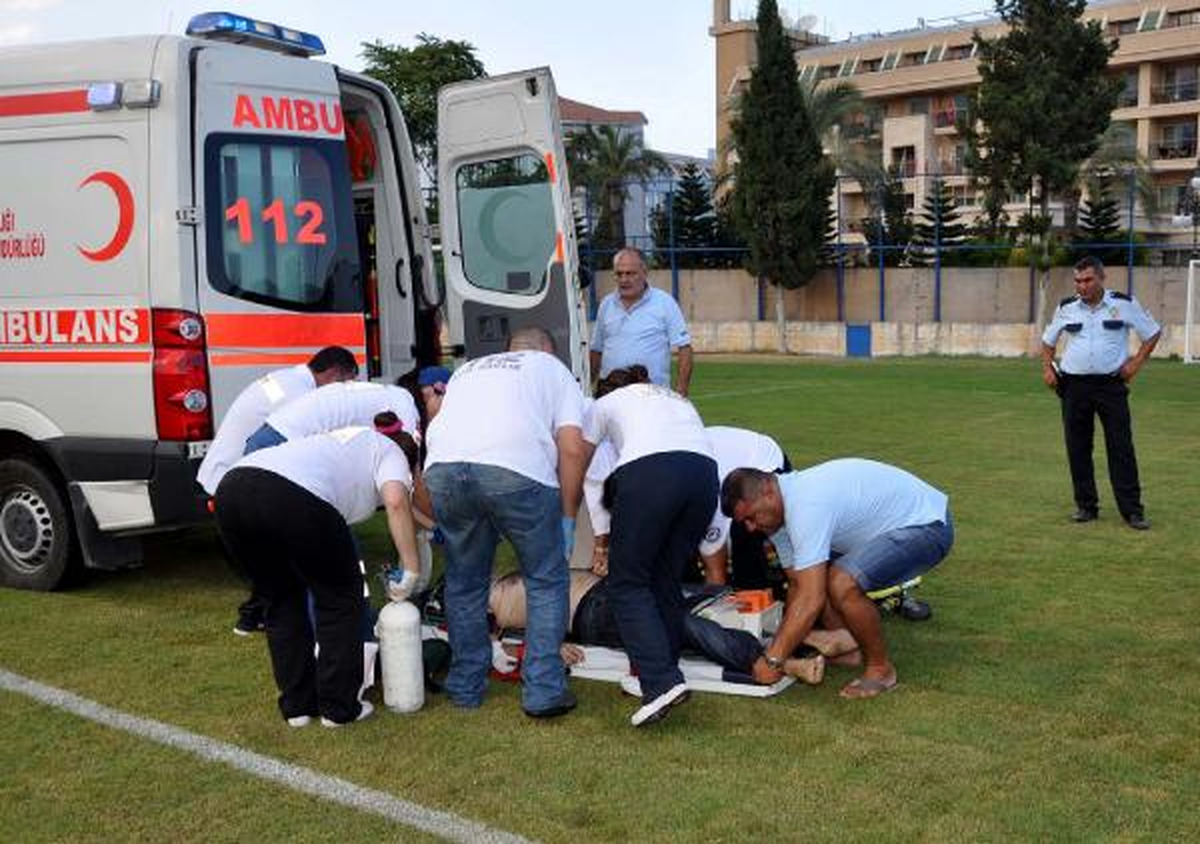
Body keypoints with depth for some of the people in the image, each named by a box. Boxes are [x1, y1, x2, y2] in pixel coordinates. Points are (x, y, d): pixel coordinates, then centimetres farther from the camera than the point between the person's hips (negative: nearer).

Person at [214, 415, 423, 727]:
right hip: (294, 499, -7)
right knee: (340, 597, 15)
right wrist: (412, 569, 2)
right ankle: (339, 707, 21)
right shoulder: (391, 453, 22)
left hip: (231, 487, 7)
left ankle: (297, 705, 29)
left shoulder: (344, 438, 41)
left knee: (282, 599, 25)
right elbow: (396, 501, -3)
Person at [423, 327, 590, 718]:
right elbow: (572, 448, 10)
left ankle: (465, 687, 30)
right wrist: (568, 516, 16)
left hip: (442, 467, 4)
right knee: (547, 581, 14)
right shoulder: (553, 368, 27)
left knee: (464, 582, 21)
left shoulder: (467, 369, 38)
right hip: (516, 468, -3)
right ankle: (543, 691, 13)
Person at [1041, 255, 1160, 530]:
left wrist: (1136, 363, -1)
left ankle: (1132, 510, 1)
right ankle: (1086, 506, 15)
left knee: (1121, 448, -3)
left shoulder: (1124, 304, -1)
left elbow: (1153, 333, 10)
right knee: (1077, 448, 4)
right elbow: (1048, 340, 19)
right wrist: (1047, 368, 4)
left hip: (1111, 385, -2)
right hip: (1074, 386, 2)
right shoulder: (1066, 308, 6)